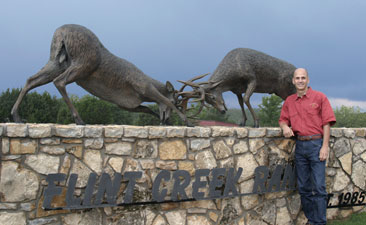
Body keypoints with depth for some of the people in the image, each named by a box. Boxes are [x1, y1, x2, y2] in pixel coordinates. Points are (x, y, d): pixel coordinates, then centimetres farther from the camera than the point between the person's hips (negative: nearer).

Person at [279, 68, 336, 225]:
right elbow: (283, 119, 19)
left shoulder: (319, 97, 0)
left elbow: (327, 123, -3)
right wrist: (285, 126, -6)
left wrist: (325, 146, -10)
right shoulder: (289, 101, 12)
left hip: (316, 144, -5)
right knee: (303, 187, 8)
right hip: (300, 146, 5)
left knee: (318, 187, -6)